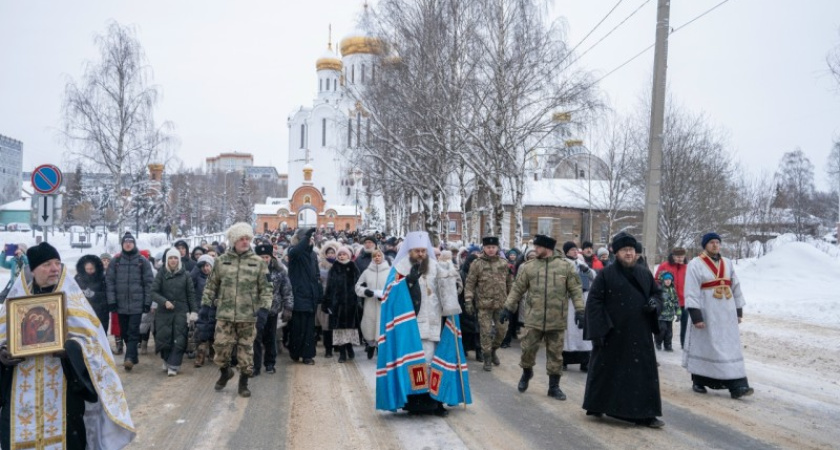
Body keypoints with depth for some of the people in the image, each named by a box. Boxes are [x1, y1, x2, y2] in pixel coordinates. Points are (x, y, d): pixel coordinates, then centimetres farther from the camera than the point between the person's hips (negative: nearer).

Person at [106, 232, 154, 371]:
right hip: (121, 303, 3)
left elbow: (149, 282, 0)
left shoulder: (142, 261, 1)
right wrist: (111, 300, -5)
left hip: (137, 303, -3)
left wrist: (147, 302, -4)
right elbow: (109, 281, 4)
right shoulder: (115, 261, 6)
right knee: (124, 332, 11)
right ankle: (133, 356, 24)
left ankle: (129, 358, -14)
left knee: (133, 332, -9)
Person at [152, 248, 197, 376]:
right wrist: (164, 301, -18)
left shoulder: (185, 275, 3)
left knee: (179, 340, -6)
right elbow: (153, 292, -3)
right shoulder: (161, 274, 3)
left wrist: (194, 311, -2)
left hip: (181, 312, 0)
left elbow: (191, 294, 4)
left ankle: (173, 365, 0)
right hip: (164, 312, 0)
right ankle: (167, 361, 26)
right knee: (164, 338, 3)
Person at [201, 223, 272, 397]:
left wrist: (264, 307, -7)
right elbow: (211, 285, 12)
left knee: (246, 349, 6)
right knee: (221, 345, 1)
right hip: (225, 314, 1)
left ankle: (243, 382, 21)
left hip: (248, 315, 0)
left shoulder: (258, 262, 2)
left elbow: (265, 288, 3)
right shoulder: (221, 261, 4)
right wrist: (206, 303, 7)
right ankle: (225, 371, 30)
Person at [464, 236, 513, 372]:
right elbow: (469, 284, -5)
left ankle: (493, 350, 33)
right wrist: (468, 301, -12)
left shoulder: (504, 264, 5)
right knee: (486, 332, 0)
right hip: (484, 305, -3)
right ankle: (487, 359, 13)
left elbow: (509, 283, 12)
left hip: (501, 304, 3)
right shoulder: (477, 264, -5)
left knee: (502, 330, 8)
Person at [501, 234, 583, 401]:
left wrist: (579, 309, -7)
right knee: (528, 349, 6)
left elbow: (575, 290, 0)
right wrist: (508, 307, 5)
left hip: (557, 320, -1)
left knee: (555, 353, 8)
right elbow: (517, 289, 7)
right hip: (534, 318, 1)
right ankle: (526, 373, 34)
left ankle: (554, 386, 20)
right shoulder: (528, 266, 1)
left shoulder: (566, 266, -2)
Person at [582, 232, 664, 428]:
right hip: (612, 333, -3)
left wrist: (654, 303, -6)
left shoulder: (645, 273, 7)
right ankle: (596, 406, 26)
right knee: (606, 370, 8)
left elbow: (656, 292, 19)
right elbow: (594, 300, -8)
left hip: (639, 334, 4)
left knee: (644, 372, 2)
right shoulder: (606, 274, -6)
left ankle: (645, 414, 9)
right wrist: (599, 329, -15)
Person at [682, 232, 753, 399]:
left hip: (727, 313, 5)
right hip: (706, 313, -5)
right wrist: (696, 315, -19)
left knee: (731, 348, 0)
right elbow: (692, 292, -12)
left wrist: (739, 310, 14)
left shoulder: (727, 263, 11)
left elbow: (736, 287, 17)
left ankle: (737, 386, -2)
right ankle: (698, 382, 18)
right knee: (704, 346, 3)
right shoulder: (695, 265, -7)